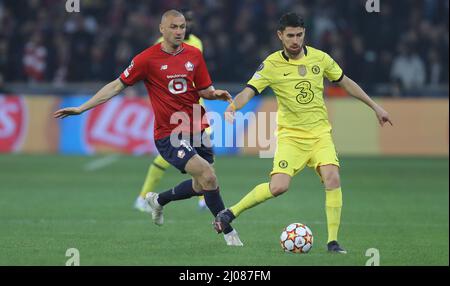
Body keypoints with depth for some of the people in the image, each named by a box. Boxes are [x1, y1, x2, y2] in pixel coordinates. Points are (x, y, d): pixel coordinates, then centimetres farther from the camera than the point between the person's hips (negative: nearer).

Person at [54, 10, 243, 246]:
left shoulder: (194, 55, 5)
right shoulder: (148, 58, -8)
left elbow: (204, 90, 14)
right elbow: (118, 85, 0)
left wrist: (215, 94, -11)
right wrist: (82, 108, -2)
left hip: (196, 129, 6)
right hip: (168, 135, -6)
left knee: (201, 186, 12)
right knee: (208, 176, -20)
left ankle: (158, 200, 39)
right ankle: (228, 231, -6)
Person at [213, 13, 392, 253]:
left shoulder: (319, 58, 1)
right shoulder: (272, 65, -8)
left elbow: (345, 83, 15)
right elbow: (249, 91, -17)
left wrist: (375, 107, 19)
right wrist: (231, 108, -39)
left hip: (320, 132, 3)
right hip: (290, 135, -3)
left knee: (332, 179, -19)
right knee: (279, 186, -19)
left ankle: (333, 242, -11)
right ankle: (230, 213, 1)